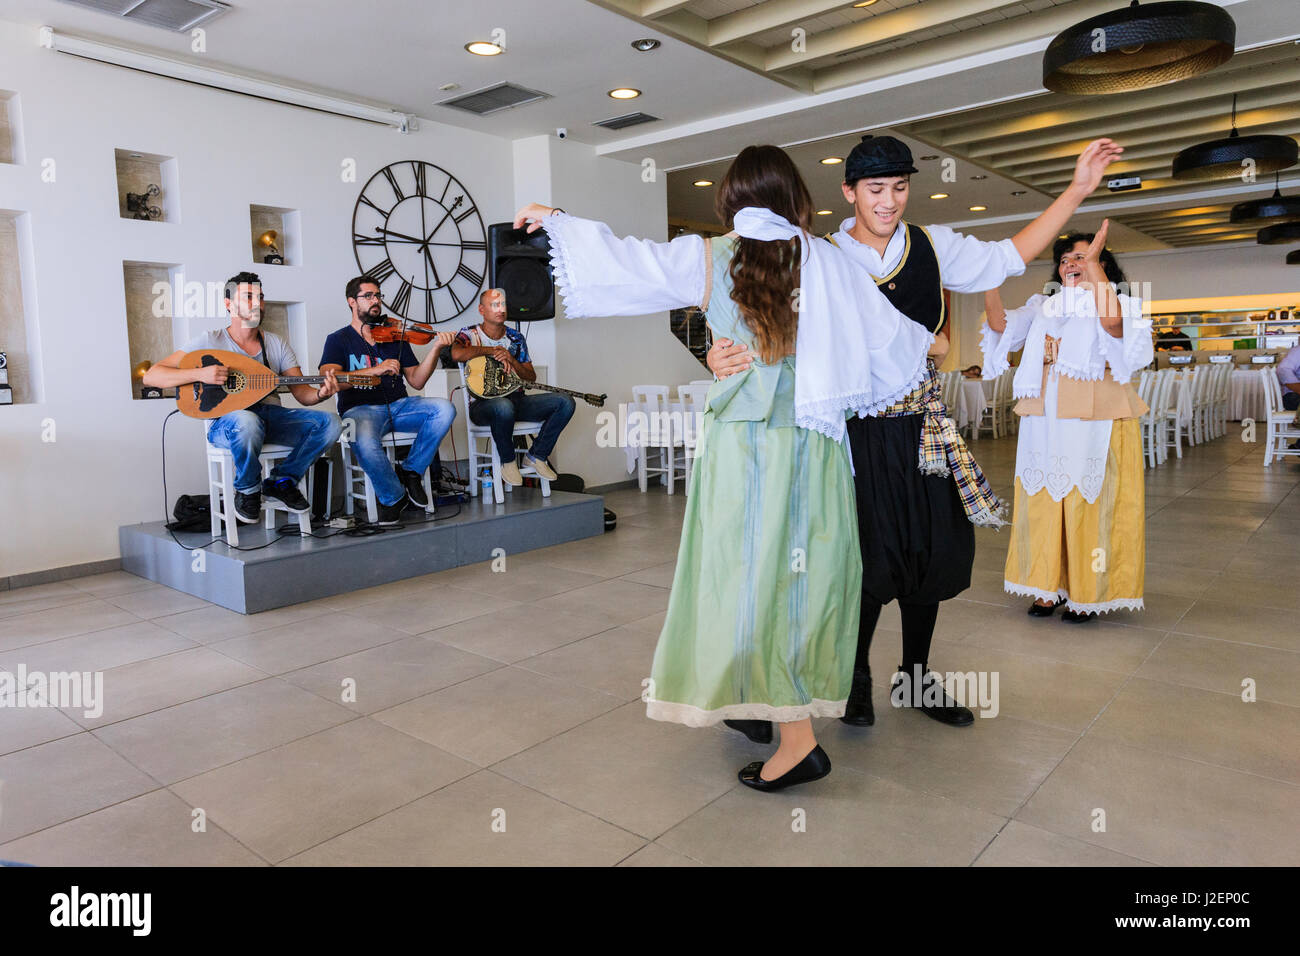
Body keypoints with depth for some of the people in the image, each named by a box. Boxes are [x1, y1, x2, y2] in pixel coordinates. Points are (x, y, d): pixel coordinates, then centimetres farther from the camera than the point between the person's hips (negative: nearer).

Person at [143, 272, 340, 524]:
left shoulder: (277, 344, 13)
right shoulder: (210, 341, 1)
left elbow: (302, 393, 7)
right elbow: (151, 376, -4)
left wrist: (320, 393, -18)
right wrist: (199, 374, -21)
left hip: (272, 417, 4)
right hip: (227, 421, -4)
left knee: (329, 422, -22)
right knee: (247, 422, -42)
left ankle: (281, 482, -1)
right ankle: (247, 490, -10)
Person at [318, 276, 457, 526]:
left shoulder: (395, 337, 18)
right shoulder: (339, 340, 9)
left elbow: (416, 381, 9)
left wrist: (436, 348, -5)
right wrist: (374, 370, -21)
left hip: (398, 406, 4)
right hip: (361, 409, -3)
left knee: (444, 408, -24)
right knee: (365, 442, -38)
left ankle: (411, 471, -8)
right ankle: (392, 497, -9)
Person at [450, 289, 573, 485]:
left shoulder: (516, 339, 15)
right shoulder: (469, 334, 2)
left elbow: (531, 377, 11)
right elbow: (457, 354, -23)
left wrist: (511, 360, -8)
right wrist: (492, 350, -14)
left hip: (515, 399, 5)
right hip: (483, 402, -5)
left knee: (565, 402, -16)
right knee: (504, 407, -43)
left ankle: (536, 456, -4)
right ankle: (507, 461, -15)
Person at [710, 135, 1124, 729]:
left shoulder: (933, 248, 7)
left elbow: (1005, 258, 14)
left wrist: (1075, 192, 9)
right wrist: (725, 357, -34)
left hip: (921, 428, 5)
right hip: (856, 430, -4)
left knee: (931, 551, 10)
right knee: (869, 557, 0)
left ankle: (914, 678, 31)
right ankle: (857, 677, 26)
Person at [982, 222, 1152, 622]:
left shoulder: (1116, 302, 3)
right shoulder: (1043, 305, 17)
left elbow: (1113, 322, -21)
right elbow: (1001, 324, 3)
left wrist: (1094, 265, -25)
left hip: (1094, 420, -4)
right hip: (1044, 420, 4)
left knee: (1089, 503, -1)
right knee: (1043, 500, 6)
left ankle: (1087, 593, 11)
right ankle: (1049, 588, 17)